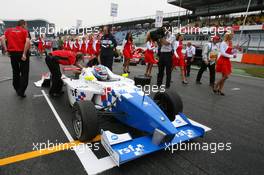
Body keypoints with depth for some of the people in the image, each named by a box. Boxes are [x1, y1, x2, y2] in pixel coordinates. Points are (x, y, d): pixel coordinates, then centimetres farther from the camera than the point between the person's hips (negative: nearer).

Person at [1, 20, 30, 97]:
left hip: (13, 53, 5)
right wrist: (24, 54, -19)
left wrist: (6, 49, 0)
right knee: (24, 73, 4)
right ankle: (21, 91, -1)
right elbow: (27, 41, -19)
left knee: (15, 72, 19)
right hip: (22, 53, -4)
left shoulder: (9, 30, 11)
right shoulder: (25, 31, -2)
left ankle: (17, 89, 29)